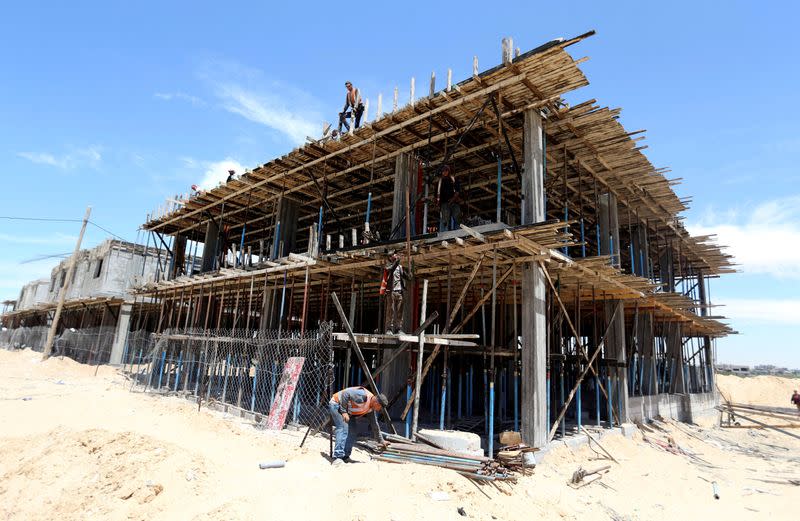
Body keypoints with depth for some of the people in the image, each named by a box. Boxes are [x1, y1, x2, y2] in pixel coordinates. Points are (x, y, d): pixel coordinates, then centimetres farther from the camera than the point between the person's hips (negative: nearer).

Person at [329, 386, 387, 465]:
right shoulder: (363, 396, -31)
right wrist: (344, 412, -28)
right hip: (337, 404, -9)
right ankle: (338, 458, -21)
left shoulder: (371, 409, -1)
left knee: (353, 431, 2)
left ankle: (345, 456, 9)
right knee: (343, 428, -22)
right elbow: (345, 393, -32)